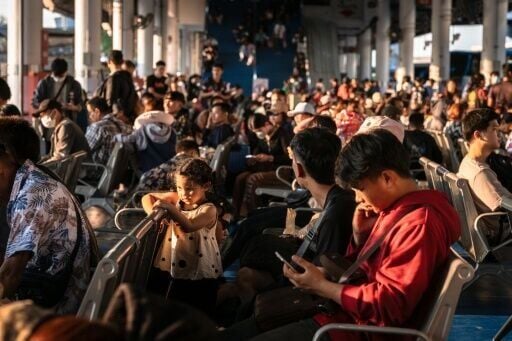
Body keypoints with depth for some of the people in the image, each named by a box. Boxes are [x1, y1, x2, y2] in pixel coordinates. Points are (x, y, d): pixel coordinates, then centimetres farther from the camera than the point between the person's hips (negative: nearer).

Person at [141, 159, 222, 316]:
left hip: (202, 277, -5)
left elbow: (189, 226, -35)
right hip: (178, 273, 5)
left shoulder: (208, 210, -17)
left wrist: (169, 208, -39)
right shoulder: (177, 199, 0)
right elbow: (147, 197, 7)